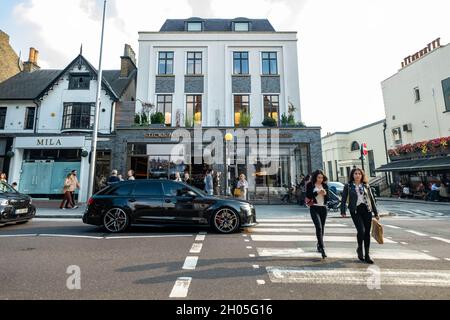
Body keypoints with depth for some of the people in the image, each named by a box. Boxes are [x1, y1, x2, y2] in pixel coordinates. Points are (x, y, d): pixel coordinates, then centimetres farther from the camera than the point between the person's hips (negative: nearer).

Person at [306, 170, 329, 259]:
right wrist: (317, 192, -16)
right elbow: (308, 196, -8)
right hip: (314, 208, -4)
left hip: (323, 208, 4)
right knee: (318, 227, -17)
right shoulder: (310, 185, -1)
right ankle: (322, 249, -18)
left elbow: (327, 198, 10)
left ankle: (319, 245, 33)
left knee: (322, 228, 12)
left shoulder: (325, 185, 9)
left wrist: (325, 193, -10)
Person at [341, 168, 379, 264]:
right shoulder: (348, 186, 3)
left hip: (367, 210, 3)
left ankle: (367, 255, 18)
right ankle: (359, 248, 14)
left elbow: (372, 199, 15)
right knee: (361, 230, -15)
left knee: (367, 233, 5)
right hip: (355, 211, -3)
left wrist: (376, 213, 13)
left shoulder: (366, 186, 11)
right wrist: (343, 211, -7)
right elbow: (344, 199, 1)